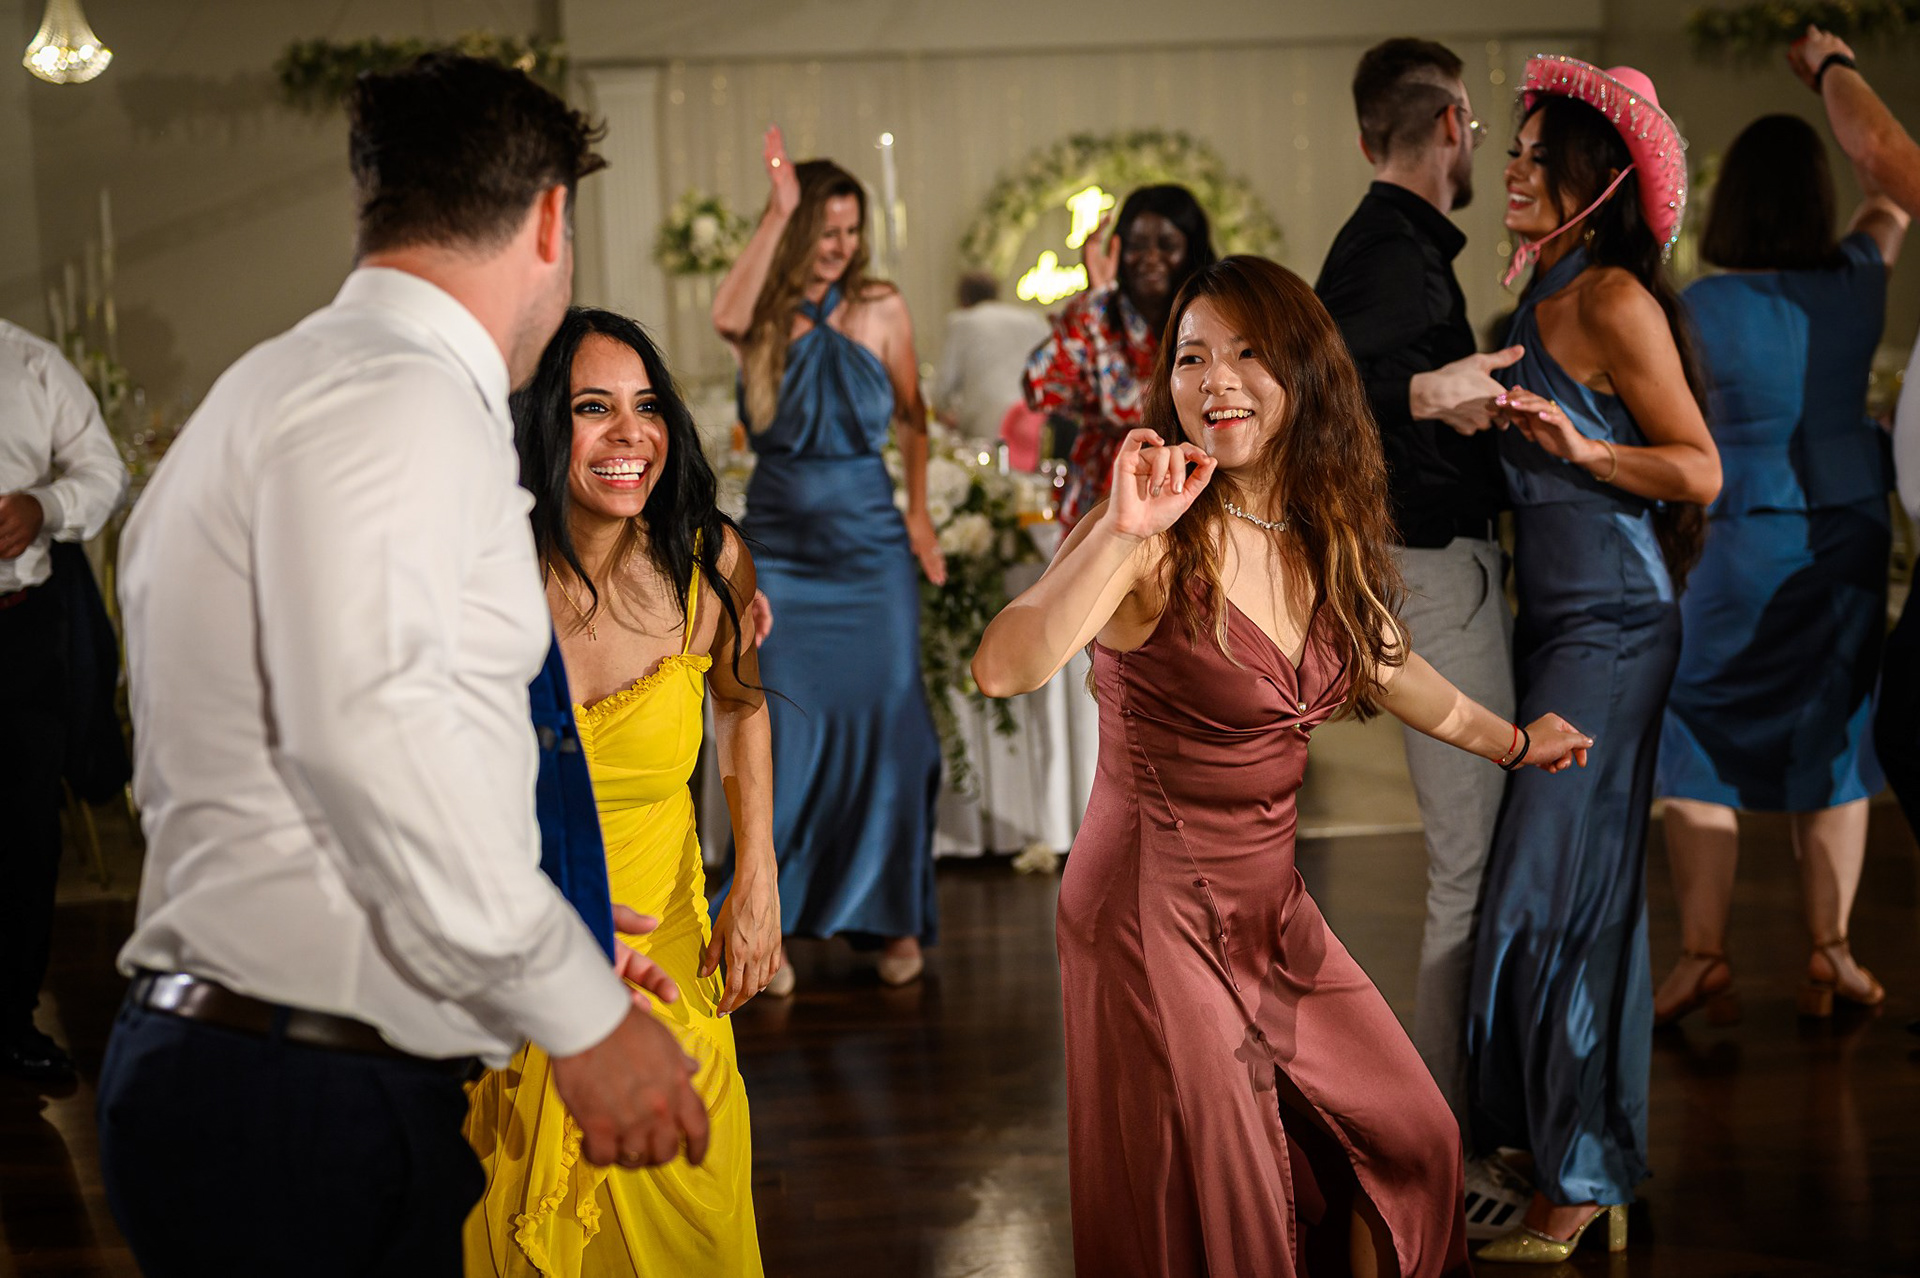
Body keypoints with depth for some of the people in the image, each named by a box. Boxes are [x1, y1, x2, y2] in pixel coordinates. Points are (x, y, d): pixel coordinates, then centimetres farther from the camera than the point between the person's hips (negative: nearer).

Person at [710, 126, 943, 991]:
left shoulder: (880, 309, 2)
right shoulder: (765, 316, 0)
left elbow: (912, 416, 11)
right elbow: (726, 317, -25)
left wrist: (920, 516, 3)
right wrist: (776, 210, -23)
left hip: (869, 544, 0)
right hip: (780, 545, 0)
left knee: (885, 720, 2)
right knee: (783, 728, -1)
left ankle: (896, 920, 14)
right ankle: (772, 922, 9)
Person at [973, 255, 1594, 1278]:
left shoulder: (1322, 538, 3)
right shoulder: (1159, 540, -18)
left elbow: (1386, 666, 24)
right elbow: (1004, 670, -33)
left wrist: (1510, 742, 37)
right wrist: (1120, 534, -42)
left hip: (1270, 904, 7)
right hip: (1155, 904, -7)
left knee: (1407, 1139, 14)